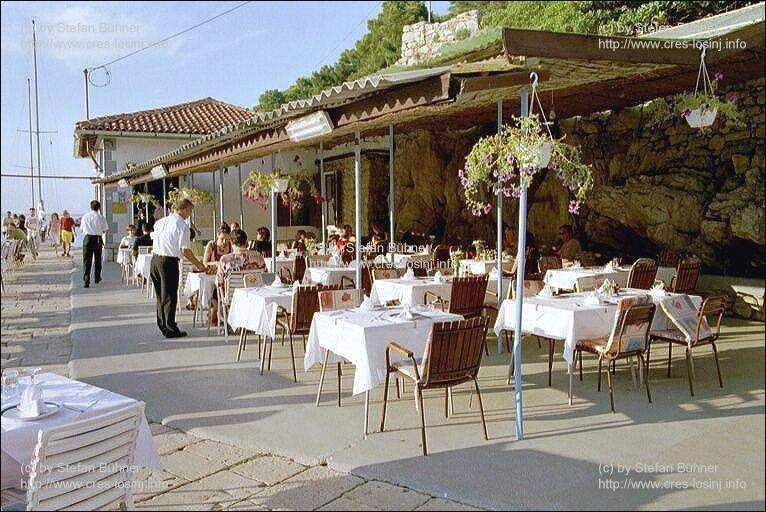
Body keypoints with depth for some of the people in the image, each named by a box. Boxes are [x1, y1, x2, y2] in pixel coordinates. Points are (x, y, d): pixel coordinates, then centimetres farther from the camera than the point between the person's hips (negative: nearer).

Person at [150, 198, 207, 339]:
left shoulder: (161, 221, 12)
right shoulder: (183, 226, -10)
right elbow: (185, 250, -14)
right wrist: (198, 264, -5)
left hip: (155, 259, 8)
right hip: (169, 261, -8)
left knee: (160, 295, 17)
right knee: (170, 296, 0)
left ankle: (162, 326, 27)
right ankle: (170, 329, 6)